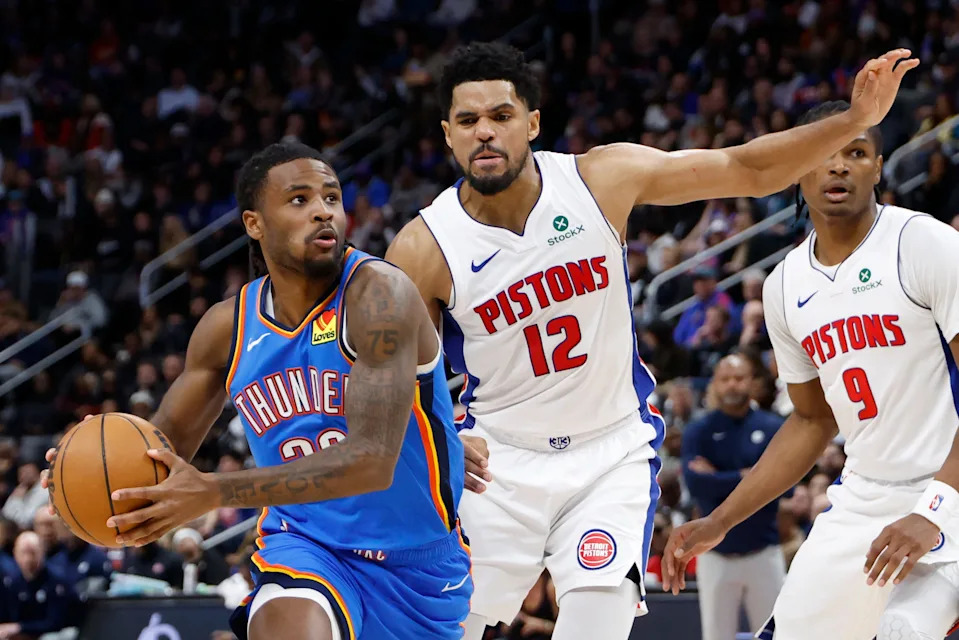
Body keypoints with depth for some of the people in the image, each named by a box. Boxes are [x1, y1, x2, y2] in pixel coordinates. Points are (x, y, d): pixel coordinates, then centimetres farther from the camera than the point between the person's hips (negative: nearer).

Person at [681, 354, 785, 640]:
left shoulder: (773, 428, 3)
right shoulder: (698, 432, 2)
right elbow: (696, 483, -13)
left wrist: (719, 481, -10)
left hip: (764, 554, 0)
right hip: (716, 556, 0)